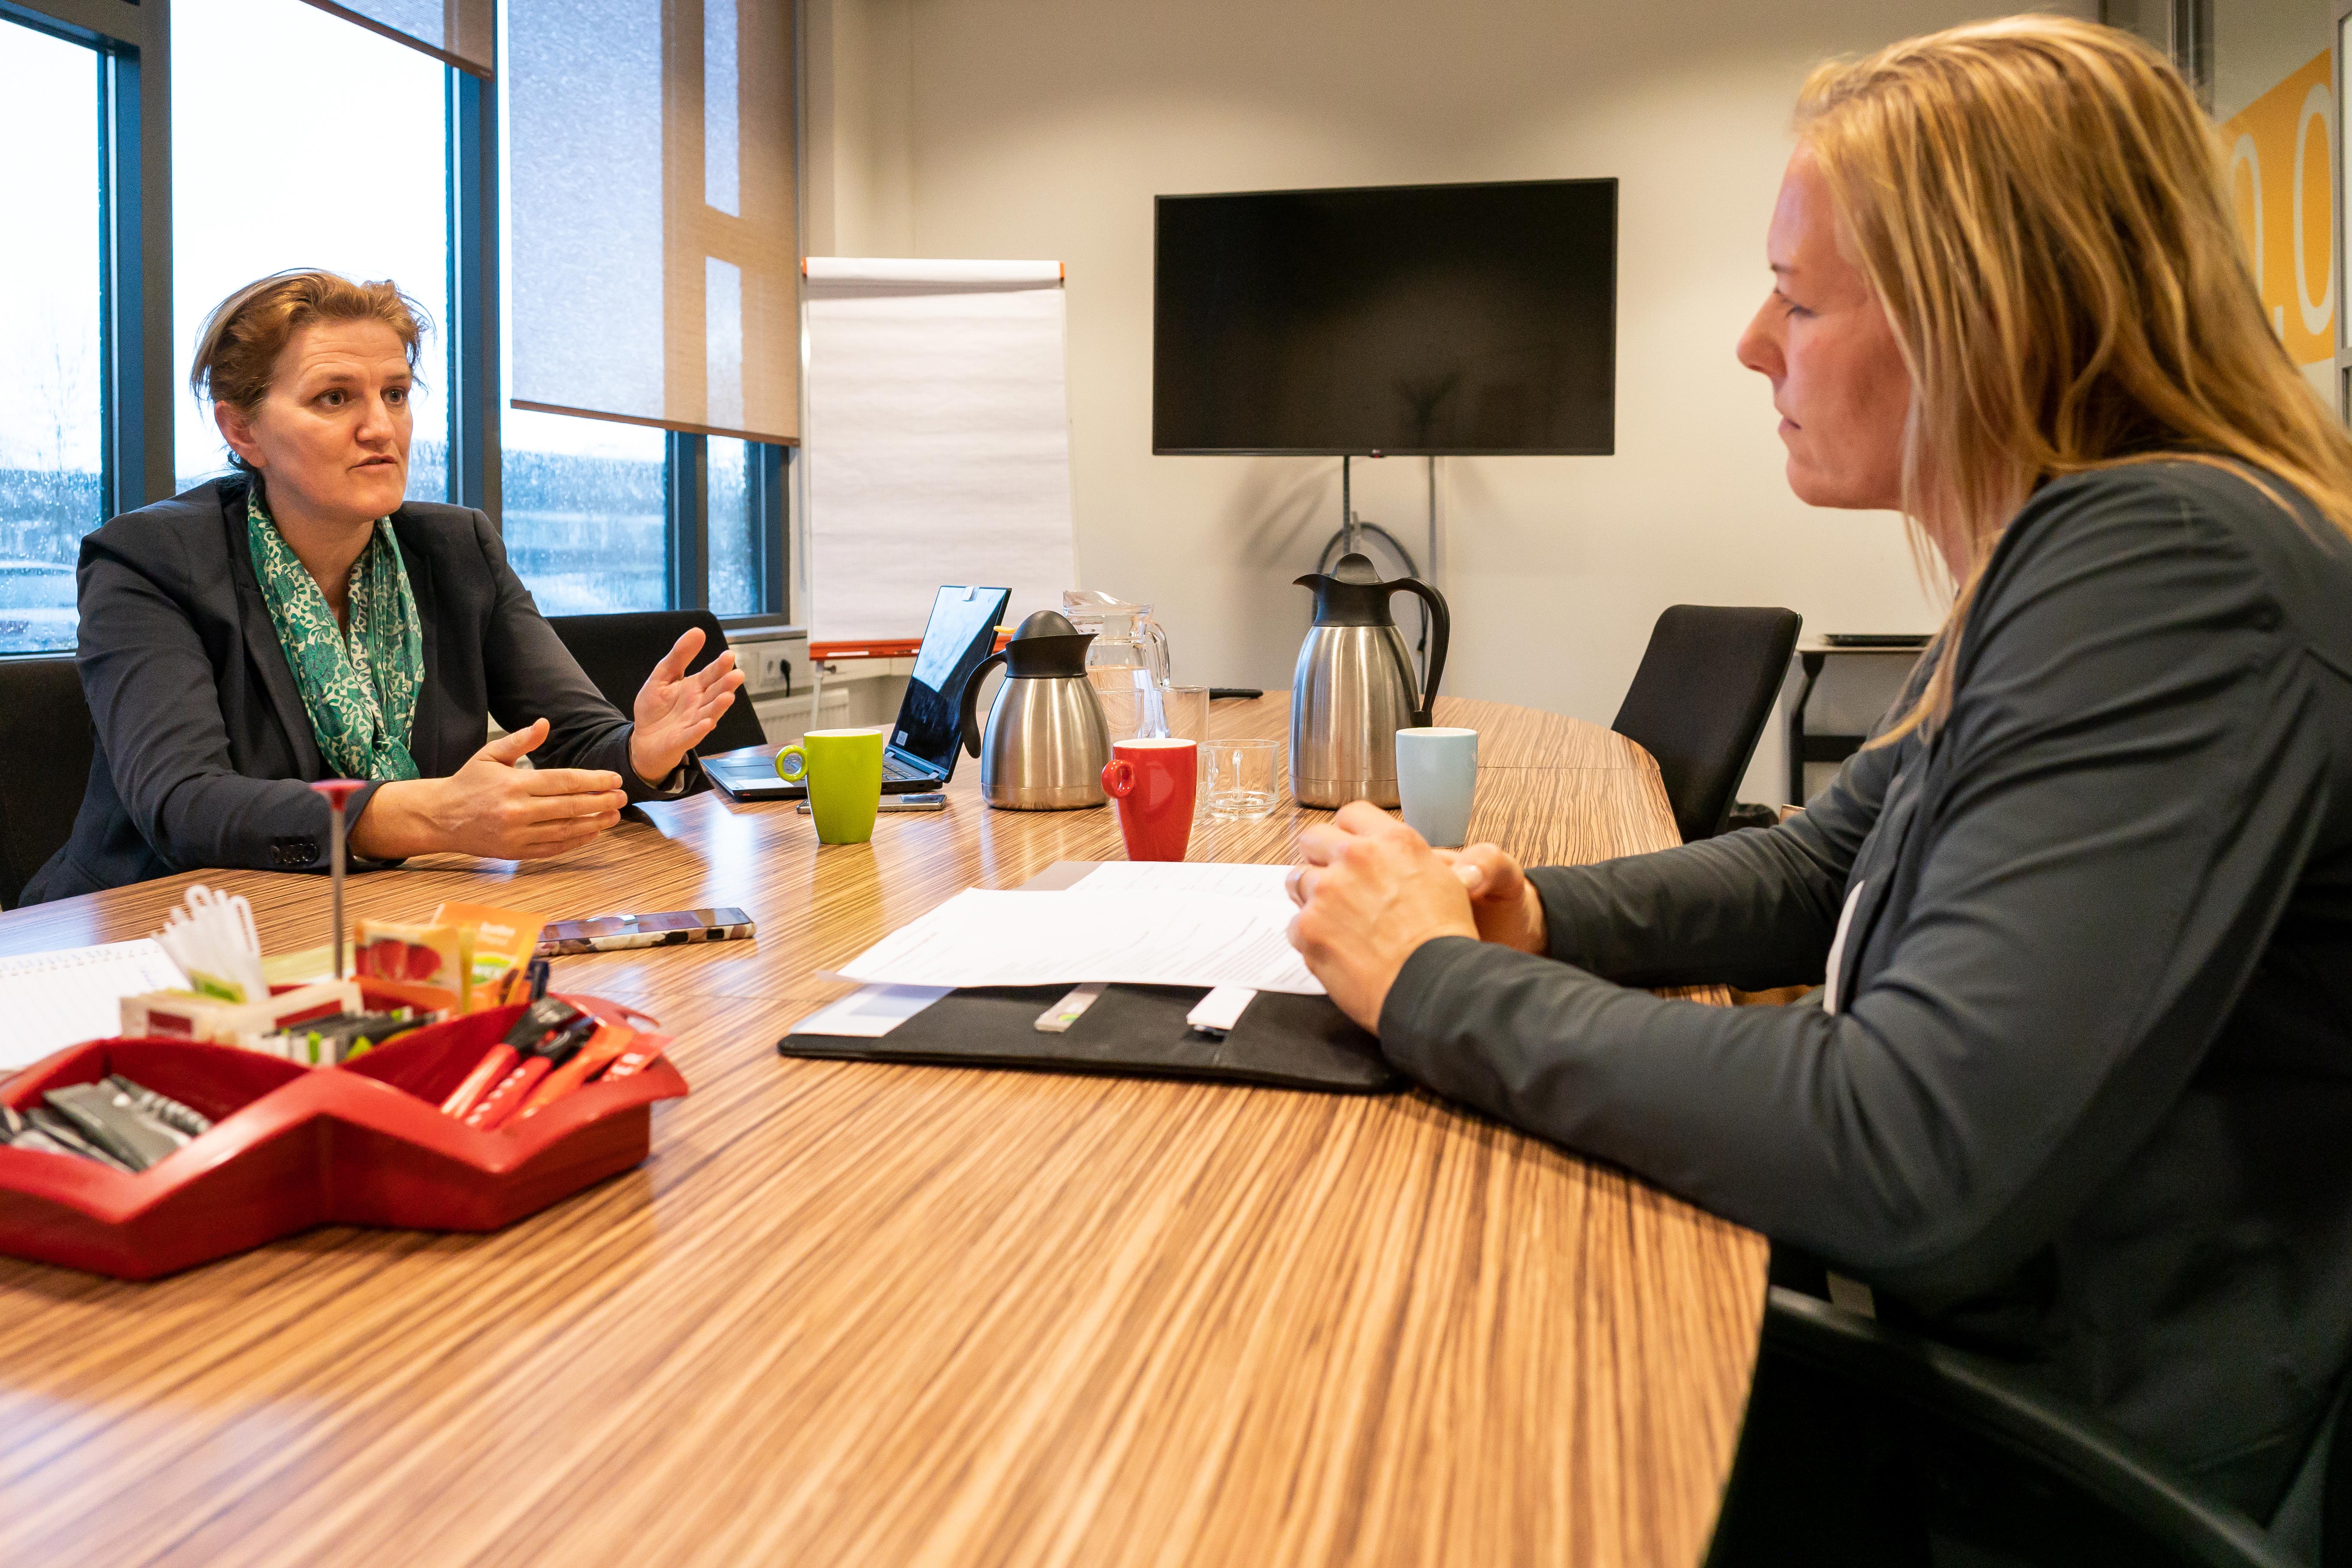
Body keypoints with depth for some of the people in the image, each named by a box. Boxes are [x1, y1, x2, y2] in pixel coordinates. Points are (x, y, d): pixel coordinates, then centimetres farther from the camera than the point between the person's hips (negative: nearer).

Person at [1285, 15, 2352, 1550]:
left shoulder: (2168, 577, -26)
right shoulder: (2078, 556, 7)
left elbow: (1911, 1164, -34)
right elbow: (1823, 867, 16)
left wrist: (1441, 987, -22)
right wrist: (1537, 919, -3)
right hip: (1968, 1347, 8)